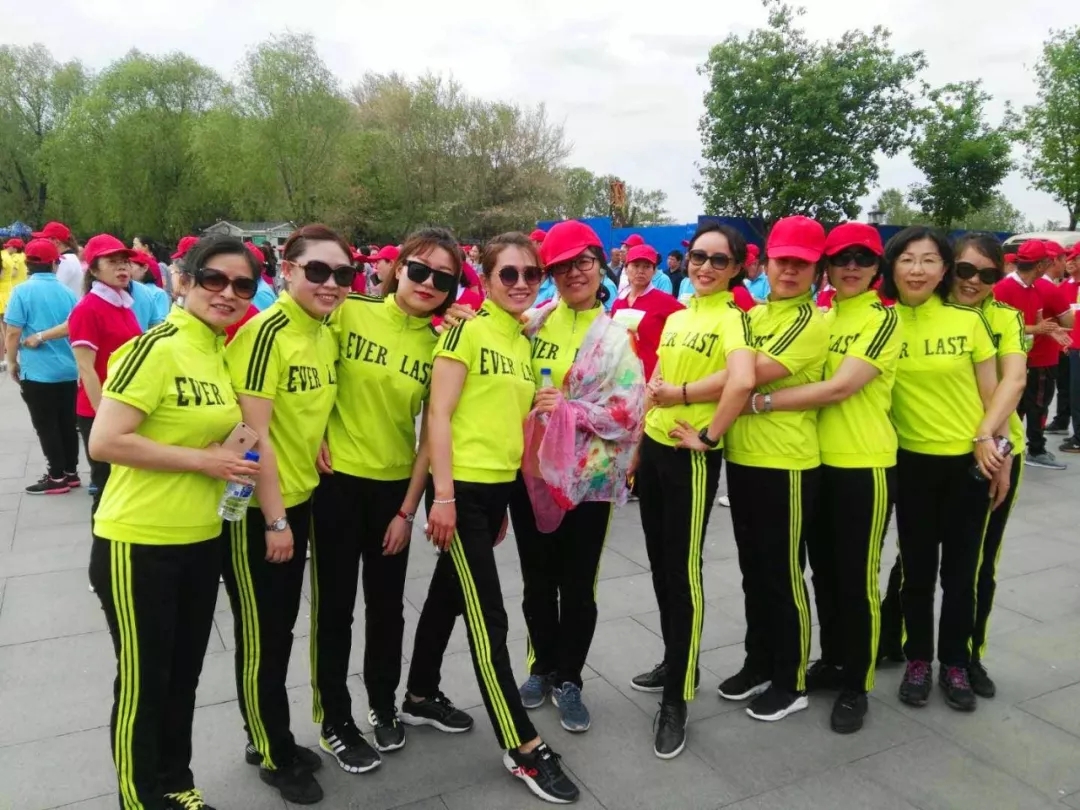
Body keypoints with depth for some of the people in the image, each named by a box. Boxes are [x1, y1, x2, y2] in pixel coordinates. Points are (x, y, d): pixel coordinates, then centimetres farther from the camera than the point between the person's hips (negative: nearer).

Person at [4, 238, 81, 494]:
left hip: (38, 372, -5)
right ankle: (71, 472, 20)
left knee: (46, 426, 3)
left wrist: (12, 362, 1)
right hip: (68, 370, 5)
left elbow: (13, 332, -11)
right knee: (67, 424, 12)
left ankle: (57, 478, 8)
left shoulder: (22, 291, -9)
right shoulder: (67, 292, 4)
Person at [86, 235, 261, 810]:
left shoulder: (224, 352, 7)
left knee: (183, 675, 21)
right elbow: (104, 441, -22)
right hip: (138, 544, -7)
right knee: (142, 682, 9)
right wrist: (203, 460, -19)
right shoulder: (157, 347, -17)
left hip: (202, 541, 8)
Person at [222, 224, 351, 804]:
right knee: (261, 637, 9)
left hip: (299, 498, 8)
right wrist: (274, 519, -19)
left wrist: (319, 443, 4)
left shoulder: (326, 333, 5)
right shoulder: (265, 332, -20)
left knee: (281, 630, 20)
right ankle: (272, 754, 28)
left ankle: (273, 739, 37)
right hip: (256, 510, -8)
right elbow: (254, 434, -22)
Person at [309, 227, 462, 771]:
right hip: (337, 478, -2)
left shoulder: (440, 345, -3)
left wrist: (409, 508, -2)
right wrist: (315, 439, -8)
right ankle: (336, 721, 26)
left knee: (387, 602, 15)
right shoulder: (348, 311, -10)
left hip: (396, 483, 2)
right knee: (335, 602, 8)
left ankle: (383, 704, 37)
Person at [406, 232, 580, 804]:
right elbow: (438, 413, -14)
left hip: (499, 488, 7)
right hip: (461, 487, -7)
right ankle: (522, 747, 9)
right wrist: (443, 494, -19)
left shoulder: (525, 343, 13)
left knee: (449, 595, 20)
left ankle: (420, 698, 39)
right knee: (488, 617, -2)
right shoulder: (466, 329, -9)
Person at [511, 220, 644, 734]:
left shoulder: (616, 338, -1)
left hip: (589, 480, -2)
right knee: (537, 583, 14)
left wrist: (568, 408, -18)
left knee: (577, 588, 8)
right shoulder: (533, 322, 3)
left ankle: (568, 680, 28)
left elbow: (629, 414, -8)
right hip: (532, 474, 2)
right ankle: (542, 667, 36)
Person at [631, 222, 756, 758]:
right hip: (654, 448, 8)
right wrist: (636, 446, 9)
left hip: (691, 456, -8)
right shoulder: (675, 318, 14)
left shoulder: (732, 317, -11)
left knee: (683, 570, -2)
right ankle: (676, 663, 35)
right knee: (660, 563, 16)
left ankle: (676, 700, 10)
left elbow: (742, 380, -30)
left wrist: (710, 436, -21)